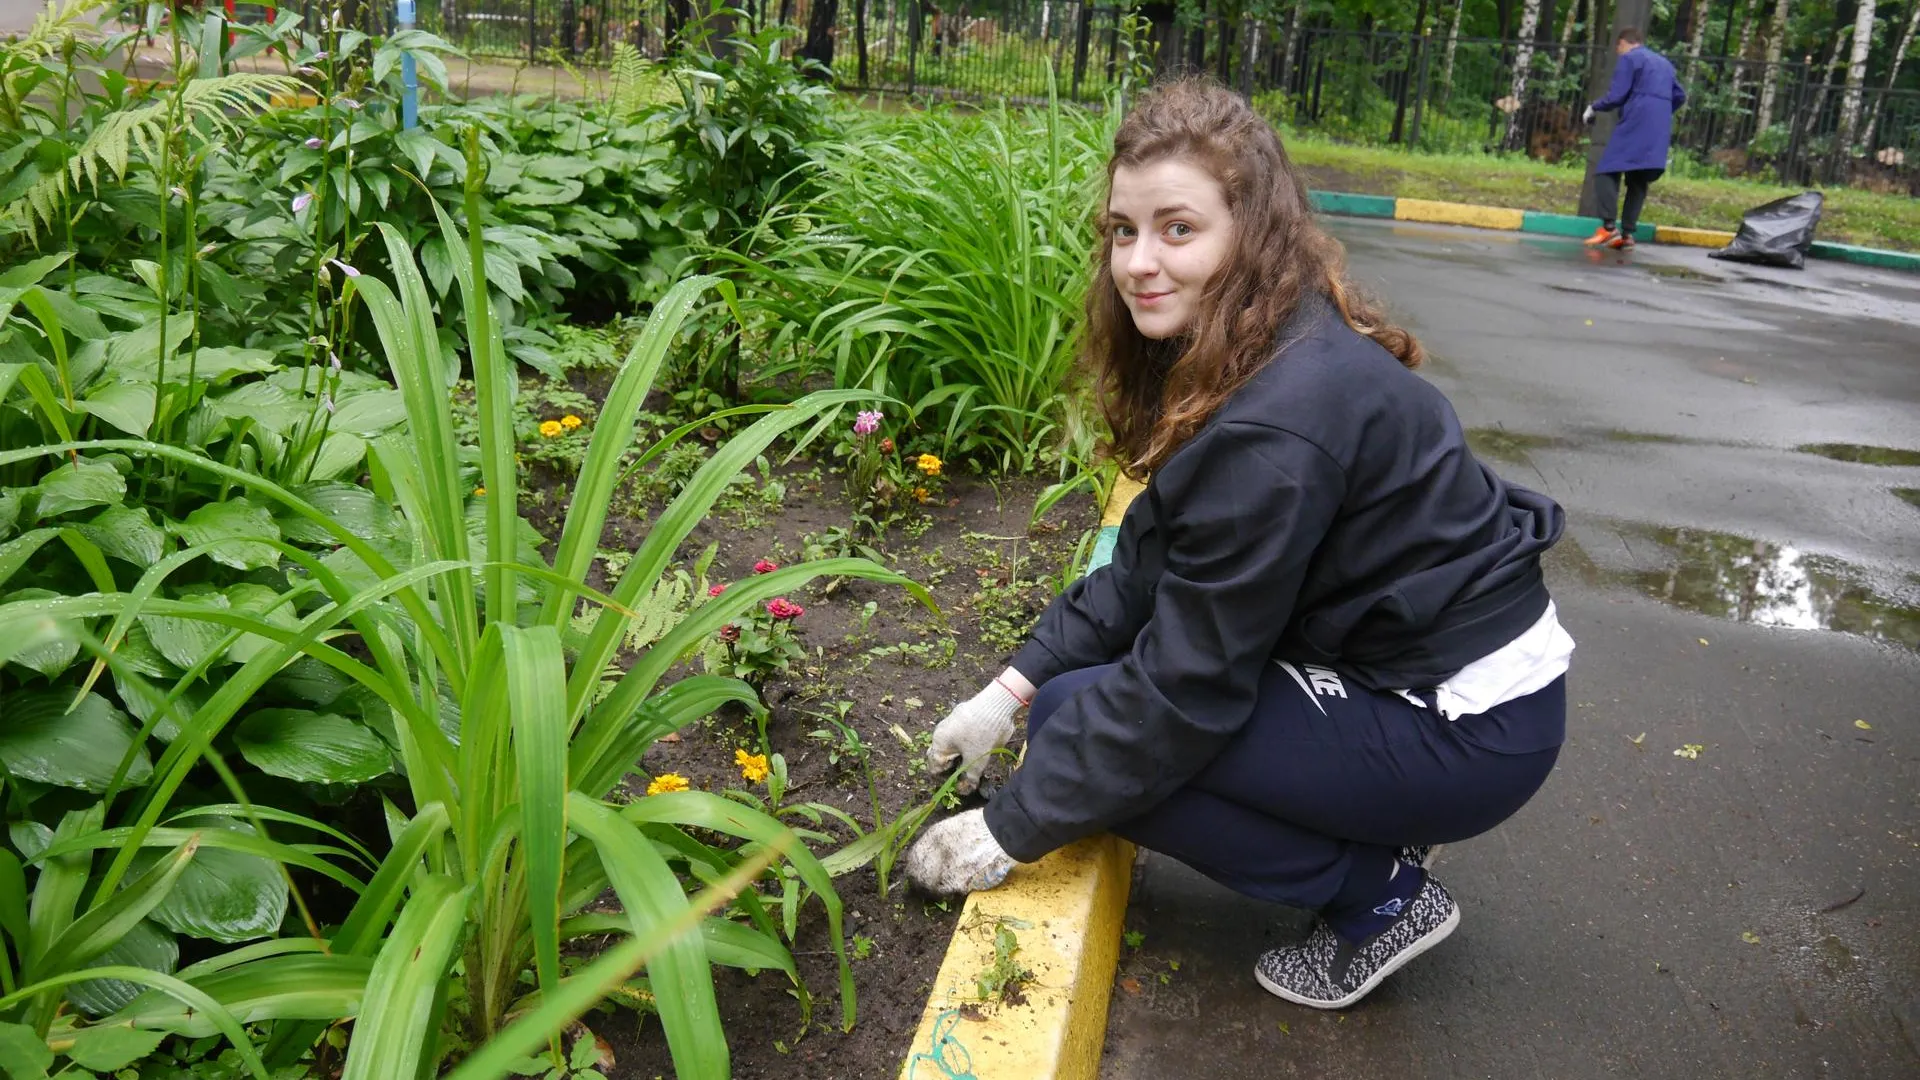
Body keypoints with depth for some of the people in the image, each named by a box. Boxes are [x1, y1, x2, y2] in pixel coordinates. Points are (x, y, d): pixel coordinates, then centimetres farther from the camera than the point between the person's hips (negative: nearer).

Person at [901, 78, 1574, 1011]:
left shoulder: (1277, 425, -29)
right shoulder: (1229, 358, 0)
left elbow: (1188, 686, -23)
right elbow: (1150, 566, 6)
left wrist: (1009, 829, -14)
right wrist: (1011, 689, 0)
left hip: (1470, 726, -9)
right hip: (1399, 653, 9)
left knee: (1084, 720, -13)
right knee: (1074, 688, 9)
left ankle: (1380, 894, -1)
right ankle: (1376, 819, 13)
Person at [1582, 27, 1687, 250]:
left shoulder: (1629, 58, 2)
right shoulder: (1664, 63, 27)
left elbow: (1616, 96, -7)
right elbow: (1680, 96, 27)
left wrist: (1593, 108, 8)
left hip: (1635, 125, -8)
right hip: (1660, 131, 8)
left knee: (1605, 172, -9)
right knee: (1638, 181, 9)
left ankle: (1609, 227, -23)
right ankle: (1627, 233, 2)